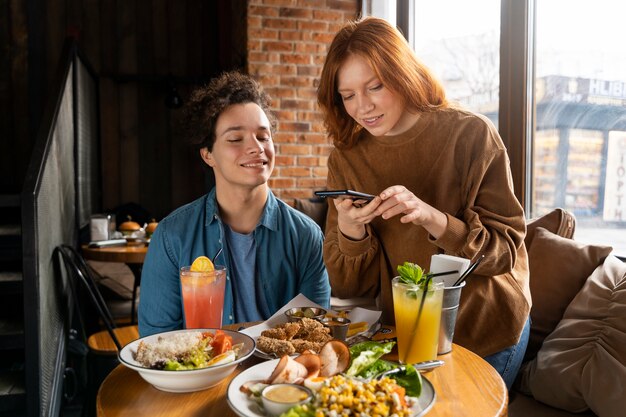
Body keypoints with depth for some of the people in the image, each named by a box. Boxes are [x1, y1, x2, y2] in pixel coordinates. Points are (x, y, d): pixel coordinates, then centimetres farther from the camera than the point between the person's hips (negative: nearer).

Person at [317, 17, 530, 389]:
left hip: (487, 334, -2)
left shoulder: (471, 134, -15)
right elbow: (349, 287, -7)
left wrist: (433, 218, -32)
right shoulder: (346, 160, -7)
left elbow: (506, 249, -15)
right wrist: (350, 230, -28)